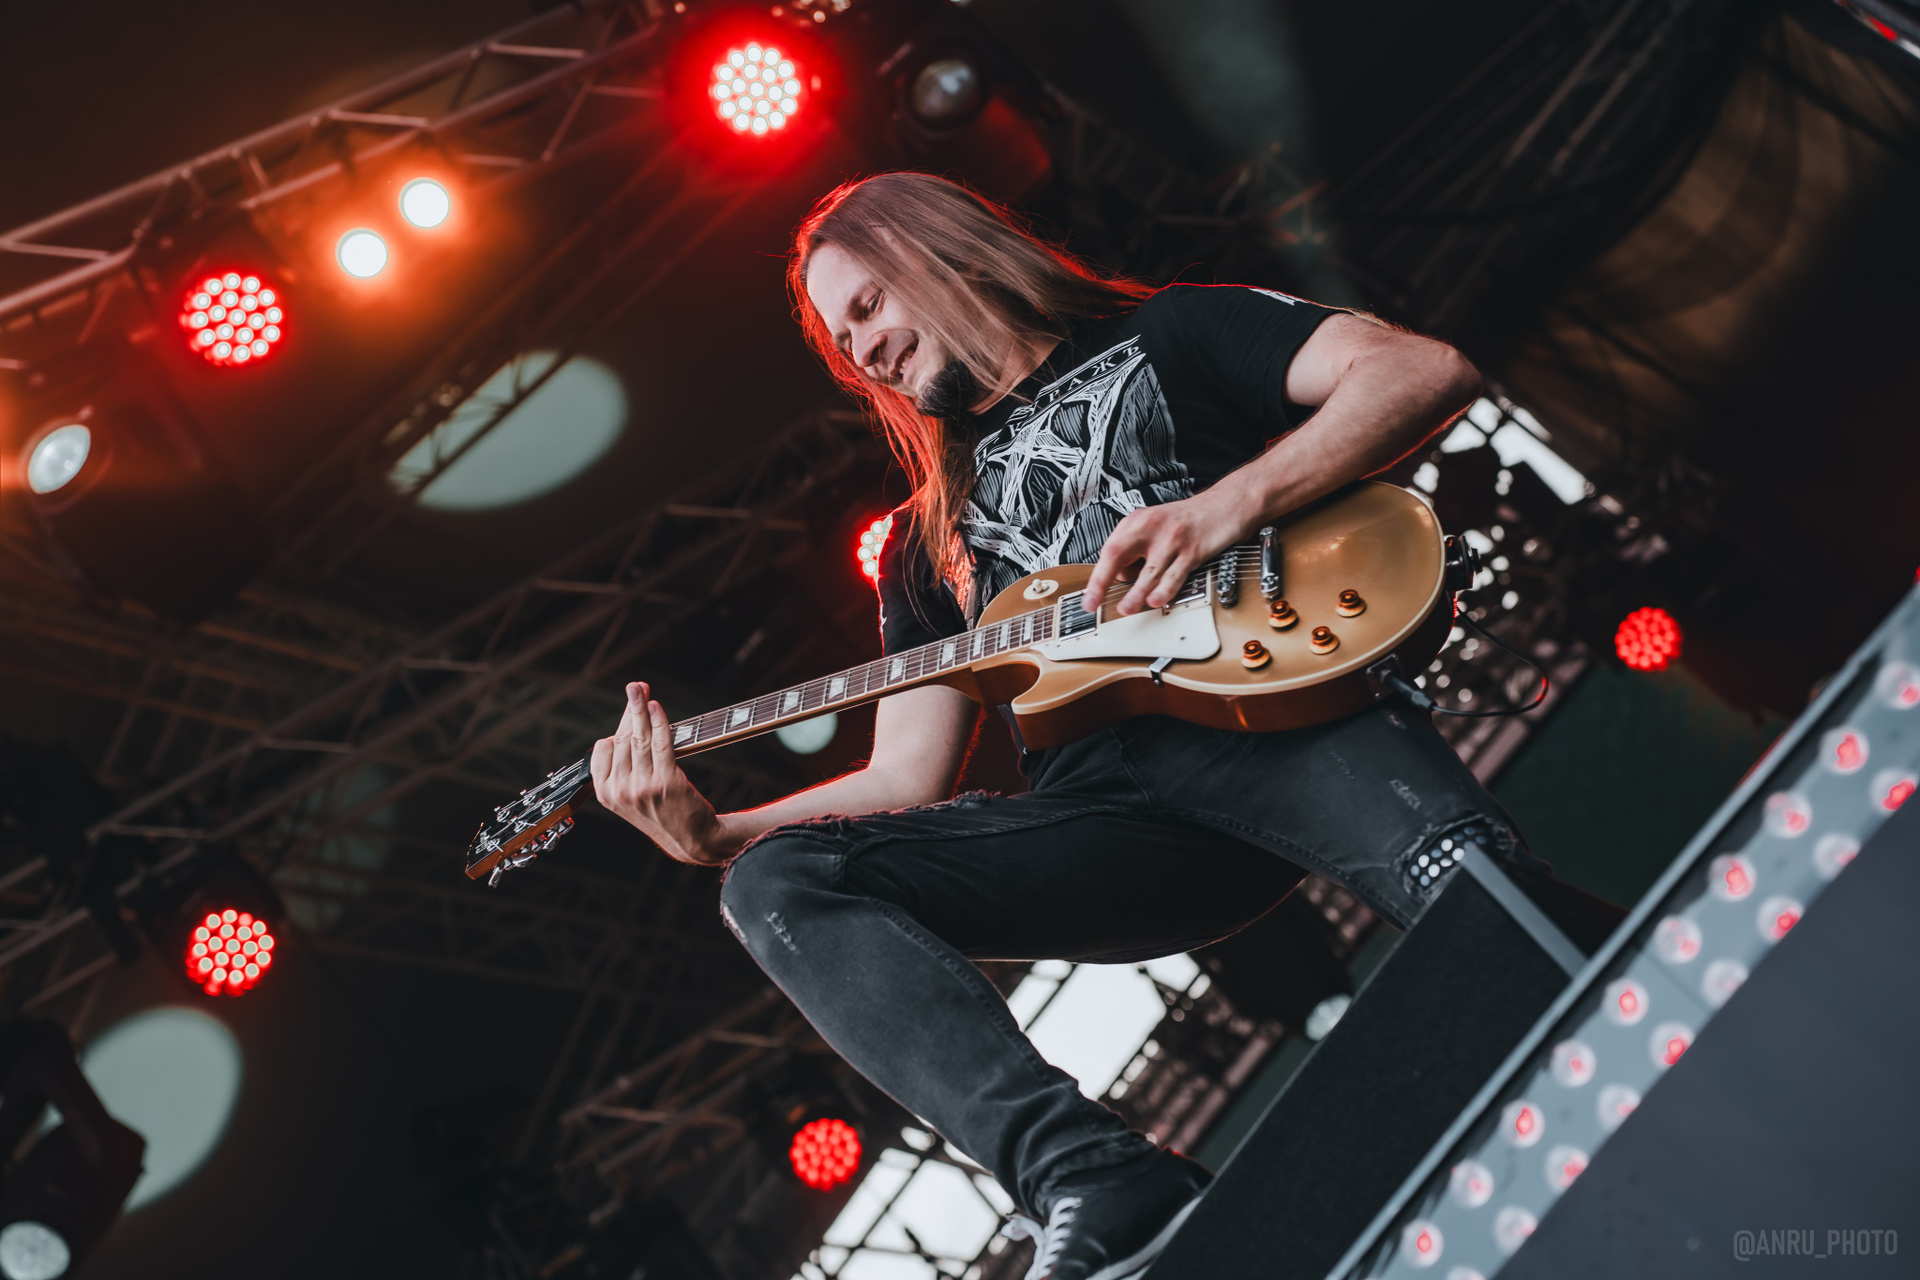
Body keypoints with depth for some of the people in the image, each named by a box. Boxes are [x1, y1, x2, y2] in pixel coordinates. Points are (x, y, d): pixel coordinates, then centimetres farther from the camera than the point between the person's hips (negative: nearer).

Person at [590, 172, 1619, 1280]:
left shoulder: (1166, 338, 19)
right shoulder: (933, 542, 32)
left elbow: (1426, 371, 4)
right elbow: (907, 782, 24)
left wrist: (1229, 505, -11)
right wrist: (713, 834, 9)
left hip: (1257, 697, -4)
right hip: (1102, 803, 5)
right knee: (779, 882, -19)